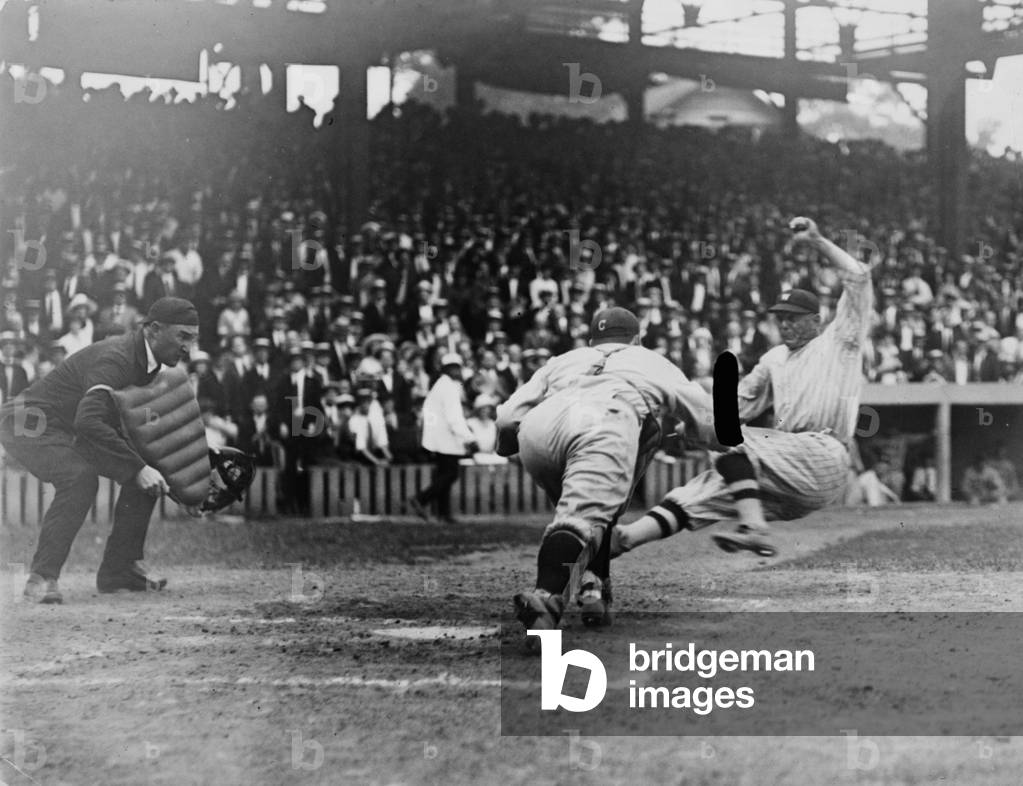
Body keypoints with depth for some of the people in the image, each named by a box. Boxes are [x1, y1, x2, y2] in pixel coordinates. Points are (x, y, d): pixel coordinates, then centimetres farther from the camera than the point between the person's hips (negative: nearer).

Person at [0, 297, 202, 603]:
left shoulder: (147, 361, 4)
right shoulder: (115, 359, -28)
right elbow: (88, 420, -41)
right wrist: (138, 467, -40)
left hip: (67, 434, 10)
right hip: (26, 424, -10)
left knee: (146, 473, 3)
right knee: (80, 477, -35)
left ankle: (119, 569, 7)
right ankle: (42, 578, -29)